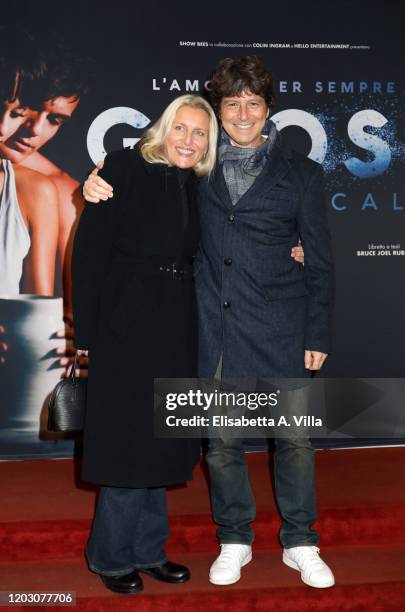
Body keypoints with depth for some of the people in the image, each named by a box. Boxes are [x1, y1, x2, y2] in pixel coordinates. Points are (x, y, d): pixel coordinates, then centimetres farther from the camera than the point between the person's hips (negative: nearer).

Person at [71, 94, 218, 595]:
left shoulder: (194, 187, 10)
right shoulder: (125, 168, -7)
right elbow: (89, 249, -10)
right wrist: (88, 330, -12)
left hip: (175, 328, 6)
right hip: (127, 324, -6)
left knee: (158, 441, 13)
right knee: (129, 441, 1)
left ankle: (147, 550, 28)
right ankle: (111, 556, 20)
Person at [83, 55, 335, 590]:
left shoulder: (300, 173, 5)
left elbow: (319, 261, 5)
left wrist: (318, 336, 0)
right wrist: (102, 187, -1)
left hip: (280, 329, -1)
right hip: (215, 328, 1)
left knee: (295, 437, 5)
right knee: (221, 440, 9)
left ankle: (300, 544, 26)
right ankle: (234, 541, 30)